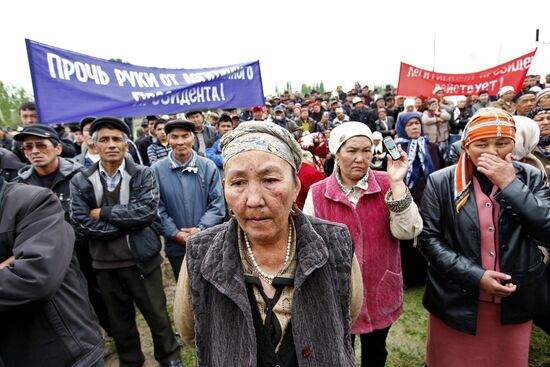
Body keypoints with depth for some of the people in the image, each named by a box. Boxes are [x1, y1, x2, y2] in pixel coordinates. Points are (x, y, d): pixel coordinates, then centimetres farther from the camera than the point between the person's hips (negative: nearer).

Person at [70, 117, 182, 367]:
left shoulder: (143, 175, -6)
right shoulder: (80, 182, -1)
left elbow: (147, 210, -20)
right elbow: (81, 224, -10)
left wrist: (104, 213, -15)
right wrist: (129, 223, -15)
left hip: (141, 259, -2)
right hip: (105, 264, 2)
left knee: (157, 314, 12)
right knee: (119, 319, 20)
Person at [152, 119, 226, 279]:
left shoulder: (208, 167, -4)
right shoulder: (157, 170, -5)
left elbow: (217, 203, -4)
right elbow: (157, 209, -4)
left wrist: (200, 229, -14)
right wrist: (176, 234, -11)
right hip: (176, 246, 0)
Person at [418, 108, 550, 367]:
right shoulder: (441, 182, -9)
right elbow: (428, 238, -10)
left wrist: (510, 185, -20)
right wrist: (475, 276, -17)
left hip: (515, 301, 2)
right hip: (457, 301, -2)